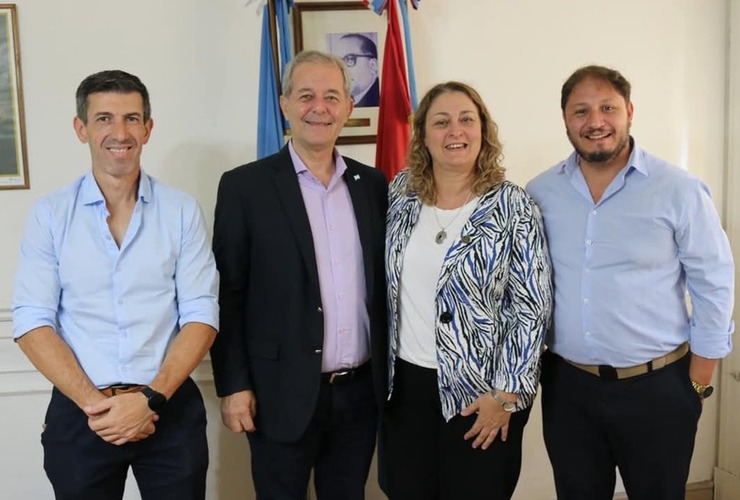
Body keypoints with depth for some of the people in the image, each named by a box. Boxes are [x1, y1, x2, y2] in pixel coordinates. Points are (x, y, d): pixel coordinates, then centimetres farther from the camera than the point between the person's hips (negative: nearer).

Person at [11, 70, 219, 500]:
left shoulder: (183, 211, -1)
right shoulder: (50, 215, 0)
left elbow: (201, 316, -5)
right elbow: (32, 321, -4)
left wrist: (150, 399, -14)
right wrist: (93, 403, -13)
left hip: (171, 410, 0)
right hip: (79, 413, 0)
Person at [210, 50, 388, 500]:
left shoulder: (373, 184, 5)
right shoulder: (246, 186, -6)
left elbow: (383, 283, 9)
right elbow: (228, 295, -6)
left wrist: (389, 372, 8)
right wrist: (234, 385, -8)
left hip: (362, 391, 4)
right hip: (283, 395, -3)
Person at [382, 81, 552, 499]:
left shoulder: (512, 206, -10)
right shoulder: (402, 192, 2)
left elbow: (531, 307, -11)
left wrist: (506, 394, -13)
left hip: (480, 390, -4)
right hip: (404, 383, 4)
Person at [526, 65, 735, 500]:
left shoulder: (680, 191, -9)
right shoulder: (539, 194, -1)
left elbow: (714, 289, -4)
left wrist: (697, 386, -3)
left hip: (657, 388, -2)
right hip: (567, 386, 3)